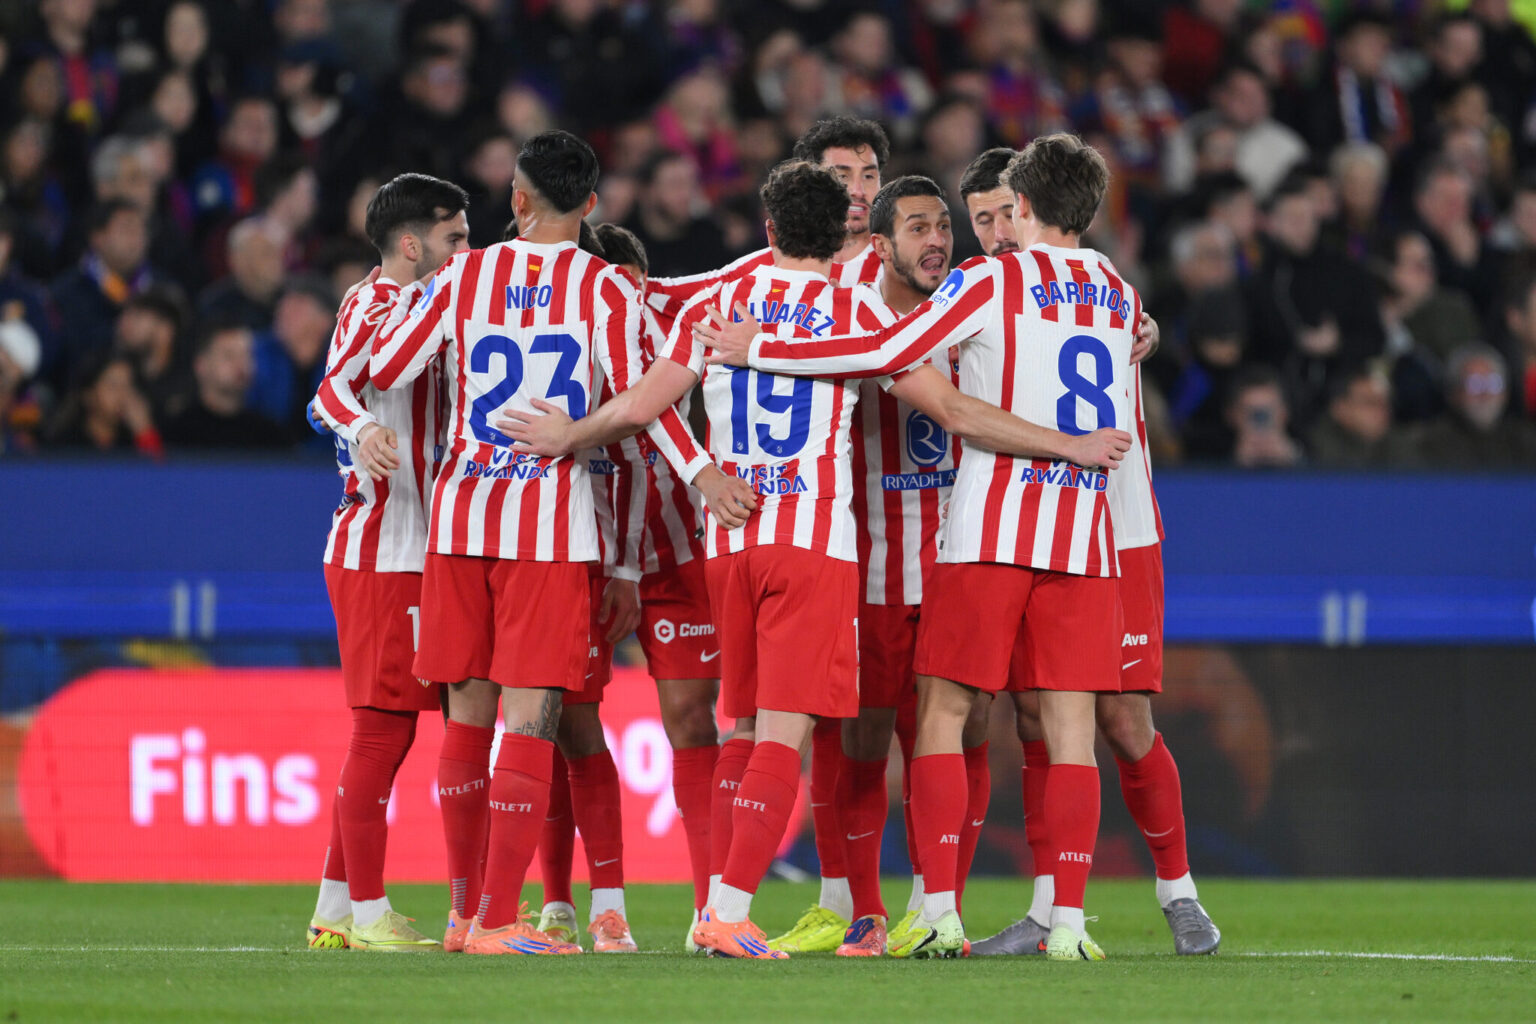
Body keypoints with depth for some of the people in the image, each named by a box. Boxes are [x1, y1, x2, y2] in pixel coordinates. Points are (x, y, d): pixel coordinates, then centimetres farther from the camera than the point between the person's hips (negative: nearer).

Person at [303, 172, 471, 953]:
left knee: (382, 730, 12)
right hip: (382, 556, -10)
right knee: (383, 727, -9)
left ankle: (335, 908, 16)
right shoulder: (372, 307, -11)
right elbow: (333, 389, -29)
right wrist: (363, 429, -48)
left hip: (406, 555, 10)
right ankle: (367, 915, -7)